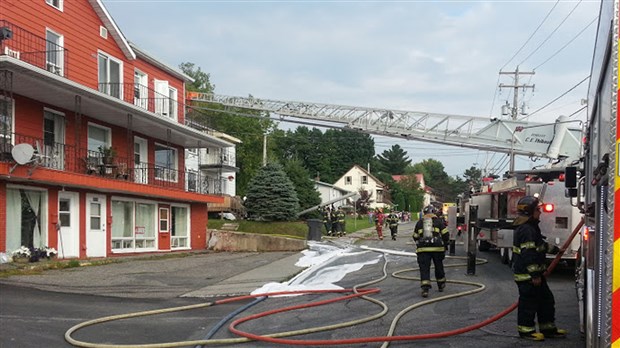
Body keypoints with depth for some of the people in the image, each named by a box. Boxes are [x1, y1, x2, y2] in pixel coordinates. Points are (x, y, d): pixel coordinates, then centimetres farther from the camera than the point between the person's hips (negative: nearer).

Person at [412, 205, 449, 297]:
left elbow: (415, 237, 17)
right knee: (439, 266, 18)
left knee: (424, 268, -1)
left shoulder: (419, 222, 12)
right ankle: (441, 285, 32)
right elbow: (445, 235, 4)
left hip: (422, 249, 0)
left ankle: (425, 289, -13)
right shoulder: (439, 221, 7)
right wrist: (445, 244, 18)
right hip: (437, 248, 0)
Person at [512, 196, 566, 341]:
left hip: (534, 273, 11)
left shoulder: (531, 227, 15)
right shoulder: (526, 230, -21)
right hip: (527, 274, -11)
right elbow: (529, 254, -25)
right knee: (529, 301, -2)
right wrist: (535, 274, -25)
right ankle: (526, 330, 8)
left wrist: (554, 249, 31)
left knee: (546, 299, 16)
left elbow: (540, 245, 31)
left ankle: (548, 328, 24)